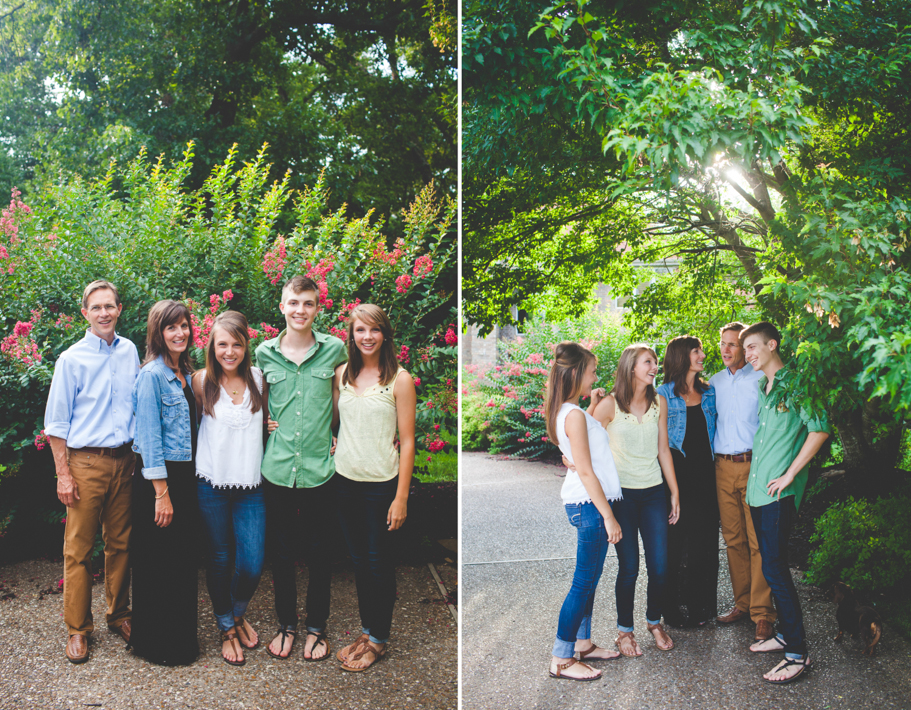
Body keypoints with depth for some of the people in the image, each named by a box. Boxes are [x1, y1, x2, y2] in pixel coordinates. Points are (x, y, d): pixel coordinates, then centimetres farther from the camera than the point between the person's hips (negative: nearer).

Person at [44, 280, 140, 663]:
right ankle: (78, 628, 11)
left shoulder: (130, 352, 8)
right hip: (85, 462, -4)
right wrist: (63, 473, -7)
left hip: (123, 461, 4)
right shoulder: (71, 360, -4)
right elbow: (56, 422, -2)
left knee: (120, 543, 10)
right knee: (78, 548, 0)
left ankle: (119, 615, 24)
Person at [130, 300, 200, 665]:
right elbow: (149, 437, -16)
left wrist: (187, 483, 12)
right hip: (158, 478, -8)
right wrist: (161, 492, -18)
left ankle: (182, 637, 27)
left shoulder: (186, 374, 11)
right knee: (159, 563, 1)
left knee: (184, 559, 14)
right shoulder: (152, 375, -13)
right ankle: (157, 644, 15)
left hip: (186, 476, 8)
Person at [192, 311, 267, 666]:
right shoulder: (202, 381, -5)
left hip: (251, 484, 1)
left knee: (252, 564, 0)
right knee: (220, 560, 9)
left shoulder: (258, 378, 1)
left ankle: (239, 614, 31)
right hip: (212, 482, -1)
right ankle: (227, 629, 29)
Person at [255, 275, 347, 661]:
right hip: (276, 470, 1)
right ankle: (286, 624, 29)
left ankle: (317, 627, 26)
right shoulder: (264, 353, 2)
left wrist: (338, 438, 5)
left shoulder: (334, 350, -2)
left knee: (319, 551, 9)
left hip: (319, 469, -1)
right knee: (281, 551, 12)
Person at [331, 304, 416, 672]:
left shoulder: (399, 380, -9)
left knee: (378, 561, 5)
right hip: (345, 479, 4)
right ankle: (366, 630, 29)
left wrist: (401, 497, -12)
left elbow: (407, 442, -9)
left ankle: (378, 638, 21)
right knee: (358, 559, 14)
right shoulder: (342, 373, 4)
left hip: (381, 483, -4)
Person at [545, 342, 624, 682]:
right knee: (584, 581, -3)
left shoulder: (568, 412, 10)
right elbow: (586, 472, -20)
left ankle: (582, 643, 29)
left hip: (584, 503, 10)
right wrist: (608, 516, -17)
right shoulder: (574, 415, -18)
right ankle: (561, 660, 3)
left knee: (590, 577, 18)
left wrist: (593, 405, 20)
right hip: (589, 504, -10)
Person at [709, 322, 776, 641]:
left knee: (758, 540, -5)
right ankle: (742, 604, 19)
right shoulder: (714, 382, 15)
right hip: (723, 467, 5)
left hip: (753, 465, -5)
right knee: (733, 538, 9)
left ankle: (762, 613, 0)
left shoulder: (762, 379, -2)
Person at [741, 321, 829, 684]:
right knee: (771, 565, 14)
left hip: (779, 492, -8)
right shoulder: (764, 387, 16)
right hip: (758, 489, 8)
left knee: (774, 568, -9)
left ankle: (798, 652, -3)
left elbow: (819, 429, -17)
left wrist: (789, 475, -16)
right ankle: (785, 633, 26)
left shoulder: (795, 383, -10)